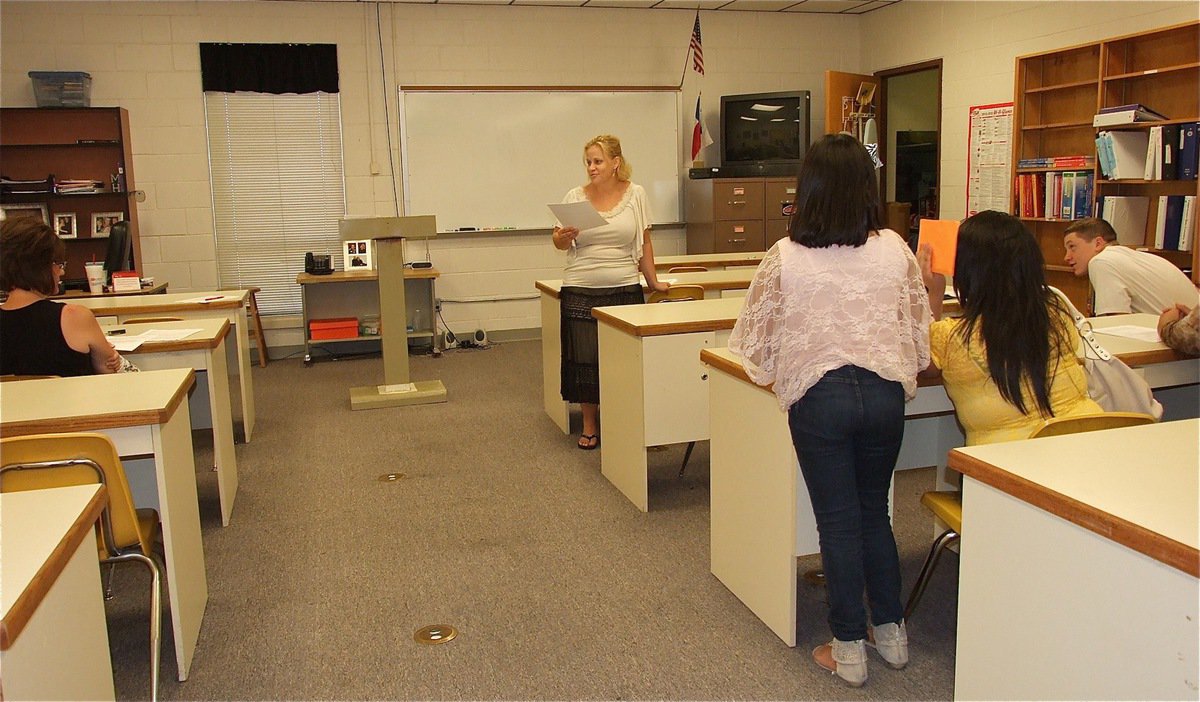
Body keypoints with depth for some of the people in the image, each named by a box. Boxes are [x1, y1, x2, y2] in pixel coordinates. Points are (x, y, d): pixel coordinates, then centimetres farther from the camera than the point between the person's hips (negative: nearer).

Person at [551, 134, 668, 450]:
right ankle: (589, 425, 19)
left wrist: (653, 281, 12)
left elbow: (644, 243, 9)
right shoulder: (575, 197, 2)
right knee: (584, 359, 3)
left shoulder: (635, 194, 3)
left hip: (625, 289, 0)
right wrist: (562, 237, -16)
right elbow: (560, 243, 7)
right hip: (581, 291, 0)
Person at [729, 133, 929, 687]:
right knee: (874, 512, 20)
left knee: (837, 520, 8)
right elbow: (920, 325, 10)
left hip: (819, 396, -3)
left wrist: (772, 368, 20)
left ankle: (849, 650, 17)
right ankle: (891, 632, 30)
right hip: (886, 391, 3)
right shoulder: (895, 250, 1)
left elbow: (755, 336, 0)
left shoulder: (785, 257, -7)